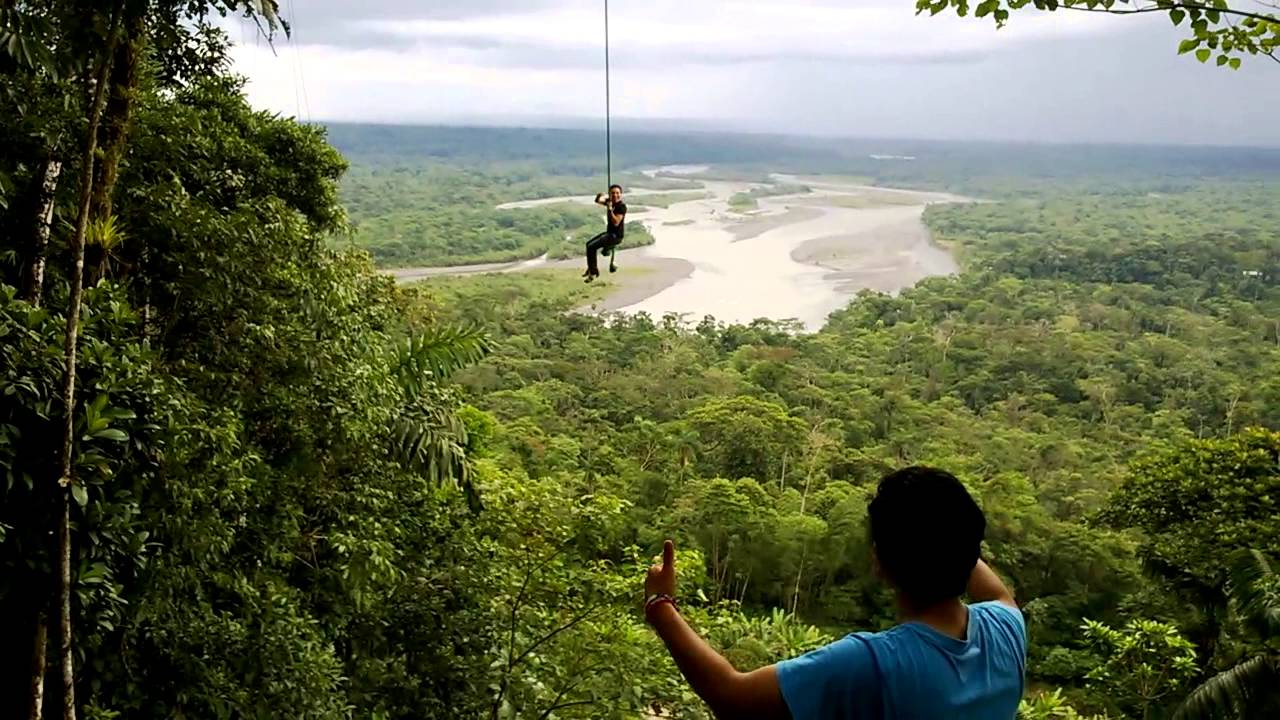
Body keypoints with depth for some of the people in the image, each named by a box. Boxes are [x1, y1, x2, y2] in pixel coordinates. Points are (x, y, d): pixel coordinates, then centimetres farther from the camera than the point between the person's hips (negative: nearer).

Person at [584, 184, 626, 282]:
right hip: (609, 232, 10)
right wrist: (599, 196, -3)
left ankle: (593, 272, -8)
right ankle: (591, 268, 35)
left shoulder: (622, 206, -19)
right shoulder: (609, 201, 4)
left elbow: (616, 223, -28)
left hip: (616, 236, -10)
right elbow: (597, 201, 16)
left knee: (591, 247, -19)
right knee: (589, 244, 23)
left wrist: (610, 209, -29)